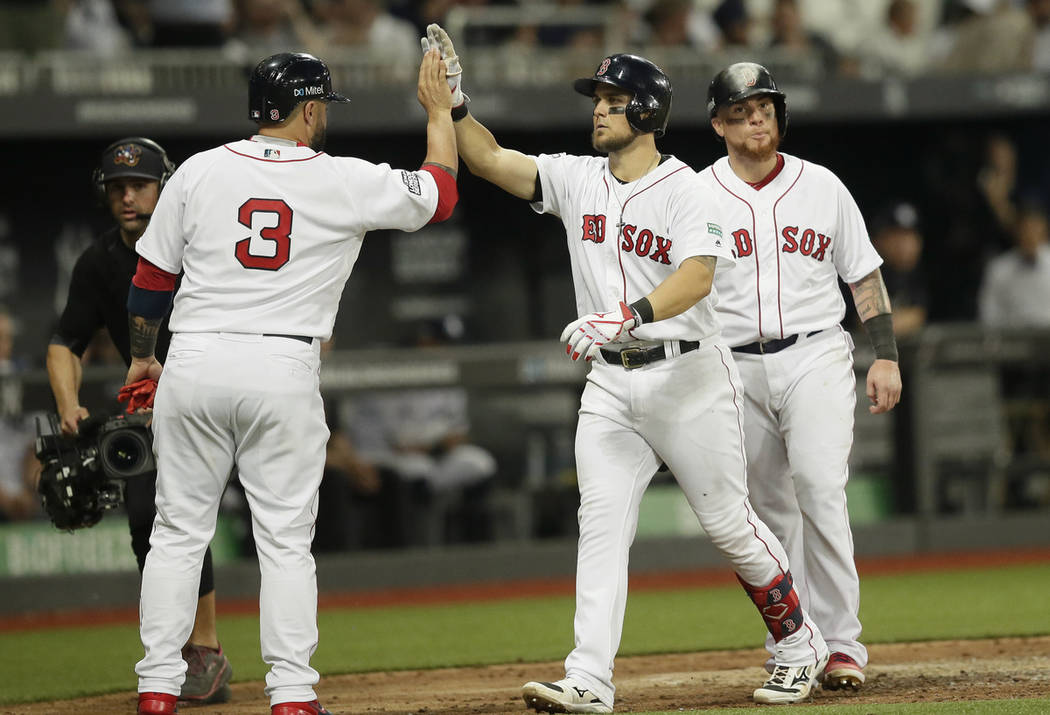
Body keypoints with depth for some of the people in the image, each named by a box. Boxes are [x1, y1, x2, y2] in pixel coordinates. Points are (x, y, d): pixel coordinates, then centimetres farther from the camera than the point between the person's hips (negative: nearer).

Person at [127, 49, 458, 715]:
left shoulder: (198, 171, 4)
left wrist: (142, 356, 24)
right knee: (285, 537, 4)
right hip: (283, 370, -2)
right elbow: (440, 194, 12)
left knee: (179, 529, 9)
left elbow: (151, 279, 9)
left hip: (194, 362, 2)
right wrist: (439, 109, 25)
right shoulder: (345, 182, -2)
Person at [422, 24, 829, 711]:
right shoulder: (577, 179, 7)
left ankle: (801, 644, 22)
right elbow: (490, 159, 3)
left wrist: (626, 316, -40)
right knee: (602, 522, -7)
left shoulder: (686, 191, -11)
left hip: (687, 376, -5)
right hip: (610, 382, 5)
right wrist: (454, 103, -13)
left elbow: (698, 275, -26)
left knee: (728, 521, 3)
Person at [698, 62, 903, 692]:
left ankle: (843, 644, -16)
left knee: (821, 491, -18)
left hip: (816, 358, -1)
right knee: (772, 510, 6)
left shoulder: (821, 186, 7)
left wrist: (887, 357, 2)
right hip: (738, 369, 1)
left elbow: (866, 277, 10)